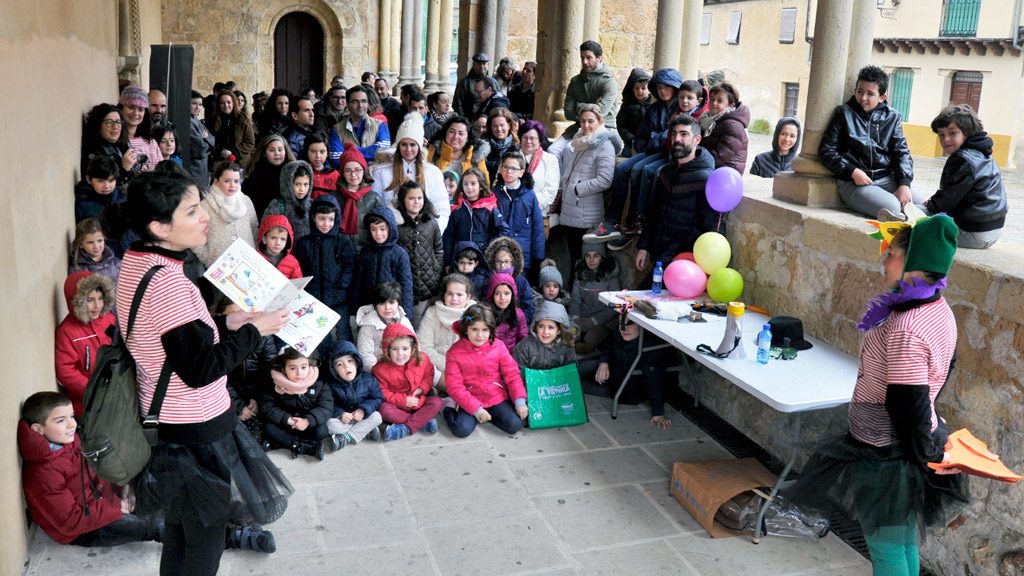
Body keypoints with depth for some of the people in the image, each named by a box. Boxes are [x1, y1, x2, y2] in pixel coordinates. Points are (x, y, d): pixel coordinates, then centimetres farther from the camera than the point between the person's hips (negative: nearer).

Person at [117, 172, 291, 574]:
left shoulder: (136, 263, 2)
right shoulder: (167, 280, -28)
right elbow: (200, 370, -25)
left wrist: (226, 323, 5)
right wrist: (254, 330, -15)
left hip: (164, 417, 9)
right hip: (197, 427, -9)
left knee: (179, 533, 25)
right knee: (204, 541, 9)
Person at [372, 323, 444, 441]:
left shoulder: (421, 360, -9)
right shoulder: (381, 368, -15)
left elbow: (429, 375, 8)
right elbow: (383, 392, -10)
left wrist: (421, 389, -12)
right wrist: (403, 400, -19)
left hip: (419, 401, 2)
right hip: (398, 406, -2)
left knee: (437, 402, -23)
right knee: (384, 410, -32)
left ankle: (406, 428, -31)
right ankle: (424, 421, -27)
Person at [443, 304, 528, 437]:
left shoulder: (498, 347, -5)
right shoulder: (455, 352, -9)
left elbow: (512, 375, -2)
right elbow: (454, 386, -11)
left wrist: (520, 401, -15)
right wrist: (475, 409, -19)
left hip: (497, 397, 2)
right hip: (471, 401, -1)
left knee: (515, 425, -19)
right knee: (462, 430, -22)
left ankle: (489, 415, 10)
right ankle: (449, 409, 11)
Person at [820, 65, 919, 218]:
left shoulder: (892, 117, 14)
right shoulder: (844, 113, 6)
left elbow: (902, 152, 12)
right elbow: (826, 151, 2)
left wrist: (904, 183, -6)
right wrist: (852, 172, -11)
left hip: (887, 180, 4)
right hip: (853, 183, -4)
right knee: (892, 208, -30)